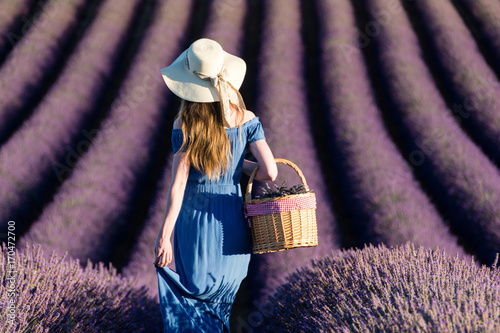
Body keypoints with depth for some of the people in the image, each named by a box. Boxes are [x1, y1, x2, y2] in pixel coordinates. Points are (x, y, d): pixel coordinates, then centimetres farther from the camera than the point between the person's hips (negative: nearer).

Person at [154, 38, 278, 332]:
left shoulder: (184, 126, -13)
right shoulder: (246, 120, -9)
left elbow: (178, 186, -15)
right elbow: (270, 172, -15)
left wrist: (164, 236, -12)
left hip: (193, 217, -2)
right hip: (231, 219, 2)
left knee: (195, 290, 15)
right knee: (224, 294, 19)